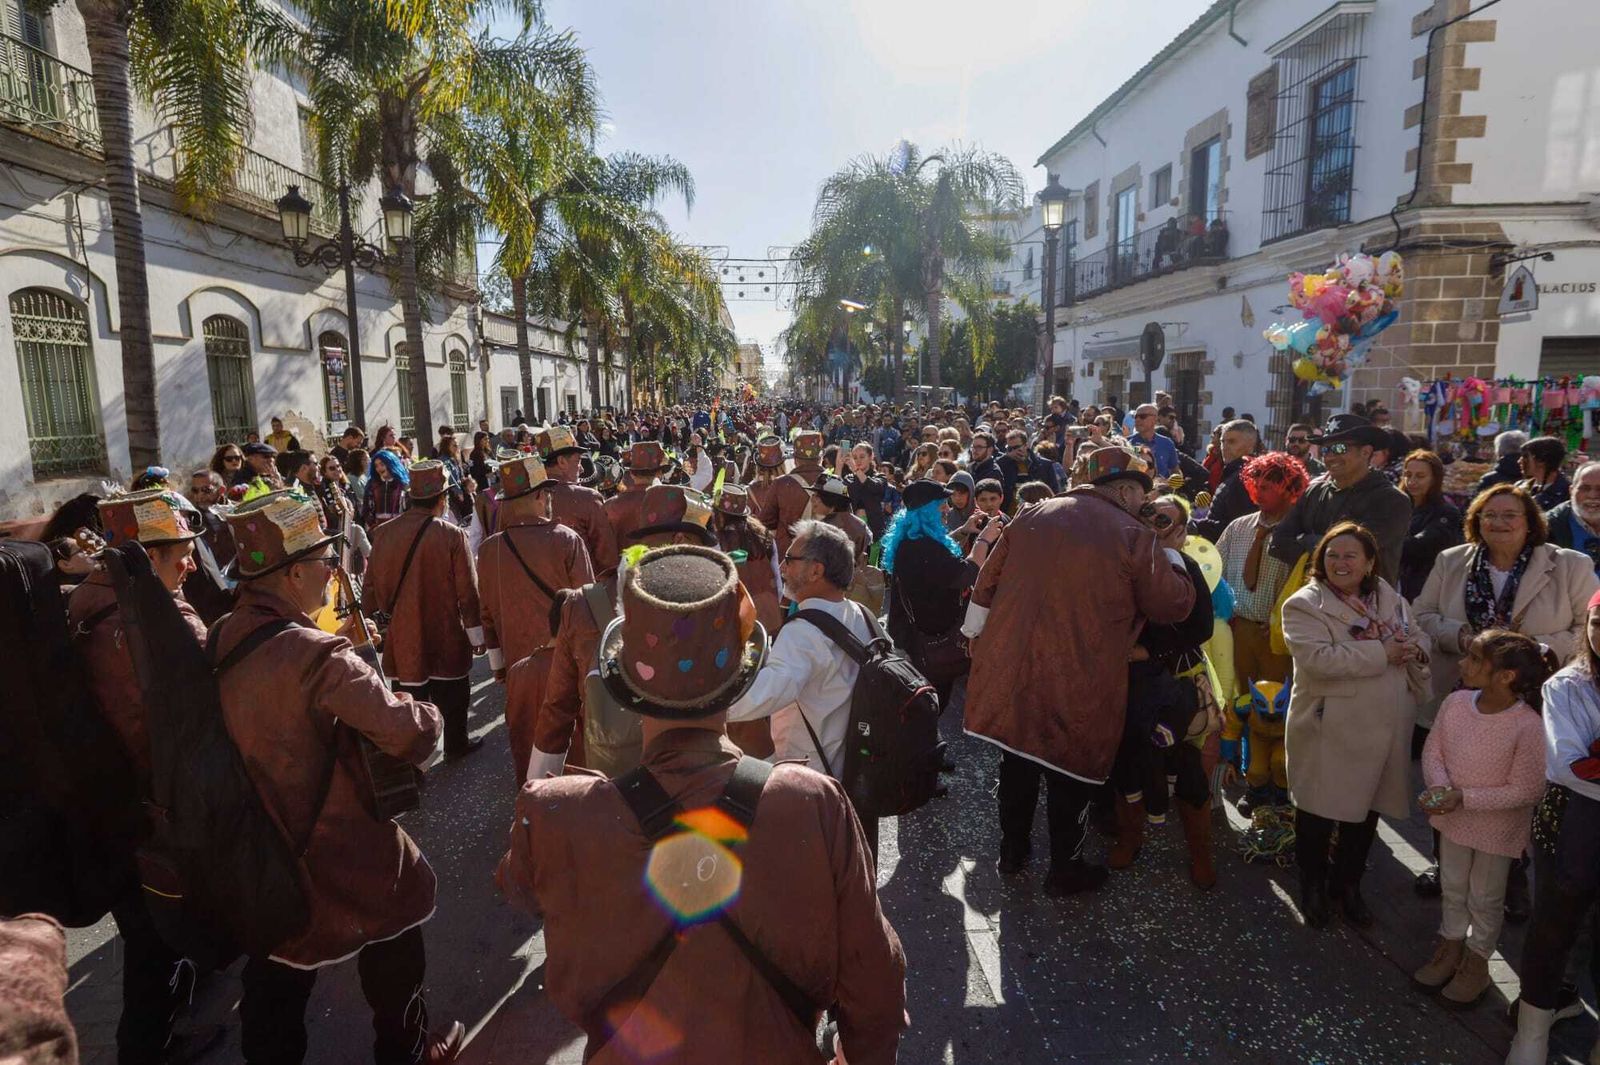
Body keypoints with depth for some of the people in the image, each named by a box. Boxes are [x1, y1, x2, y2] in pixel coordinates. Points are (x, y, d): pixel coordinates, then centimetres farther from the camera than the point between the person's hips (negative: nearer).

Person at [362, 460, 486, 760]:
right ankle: (456, 744, 32)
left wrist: (373, 616, 18)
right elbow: (468, 591, -12)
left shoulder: (383, 533, -8)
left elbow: (371, 587, 2)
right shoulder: (452, 536, -18)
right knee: (452, 697, 16)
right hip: (446, 637, -3)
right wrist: (476, 634, -1)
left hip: (403, 637, 3)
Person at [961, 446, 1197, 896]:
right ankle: (1064, 869, 29)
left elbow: (988, 583, 9)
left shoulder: (1033, 516, 4)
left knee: (1017, 762, 21)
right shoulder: (1135, 537, -10)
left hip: (1010, 668, 5)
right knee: (1070, 773, 13)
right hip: (1078, 686, -4)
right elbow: (1176, 604, -3)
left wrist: (976, 638, 22)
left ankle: (1012, 851, 37)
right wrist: (1172, 555, 14)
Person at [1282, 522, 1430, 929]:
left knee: (1367, 809, 19)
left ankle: (1348, 884, 39)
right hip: (1330, 730, -6)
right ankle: (1313, 886, 29)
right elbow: (1318, 658, -24)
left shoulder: (1390, 599, 9)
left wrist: (1414, 650, -11)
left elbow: (1419, 639, 13)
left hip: (1385, 728, 6)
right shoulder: (1304, 605, -12)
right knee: (1320, 811, 7)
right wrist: (1382, 654, -23)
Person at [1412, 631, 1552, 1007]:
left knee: (1485, 898, 18)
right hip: (1453, 819, 4)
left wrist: (1464, 797, -25)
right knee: (1452, 887, 23)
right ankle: (1451, 945, 45)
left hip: (1497, 828, -4)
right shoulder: (1455, 703, -14)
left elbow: (1525, 791, -22)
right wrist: (1439, 786, -21)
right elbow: (1432, 751, -4)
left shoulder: (1528, 726, -28)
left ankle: (1476, 959, 41)